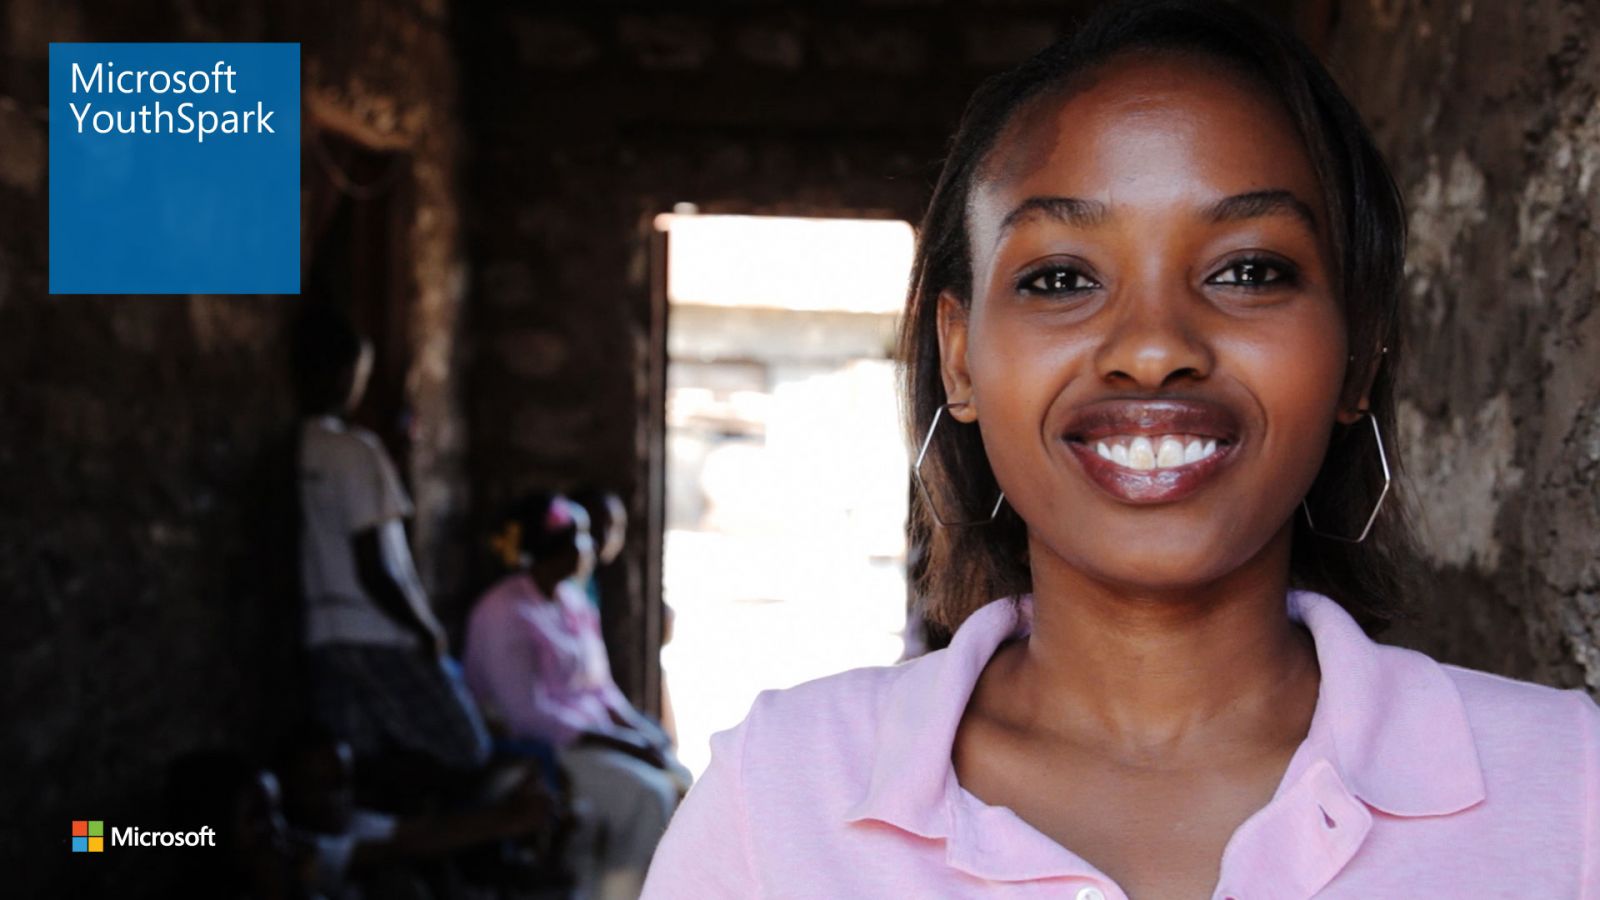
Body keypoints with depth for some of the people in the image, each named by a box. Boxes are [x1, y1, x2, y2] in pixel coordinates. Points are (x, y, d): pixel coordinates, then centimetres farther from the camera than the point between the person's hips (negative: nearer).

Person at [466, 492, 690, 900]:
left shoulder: (574, 602, 12)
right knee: (648, 793, -26)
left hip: (596, 733, 8)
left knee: (678, 781, -13)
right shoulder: (504, 613, -13)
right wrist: (620, 744, -19)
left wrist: (638, 732, -3)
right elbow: (527, 712, -19)